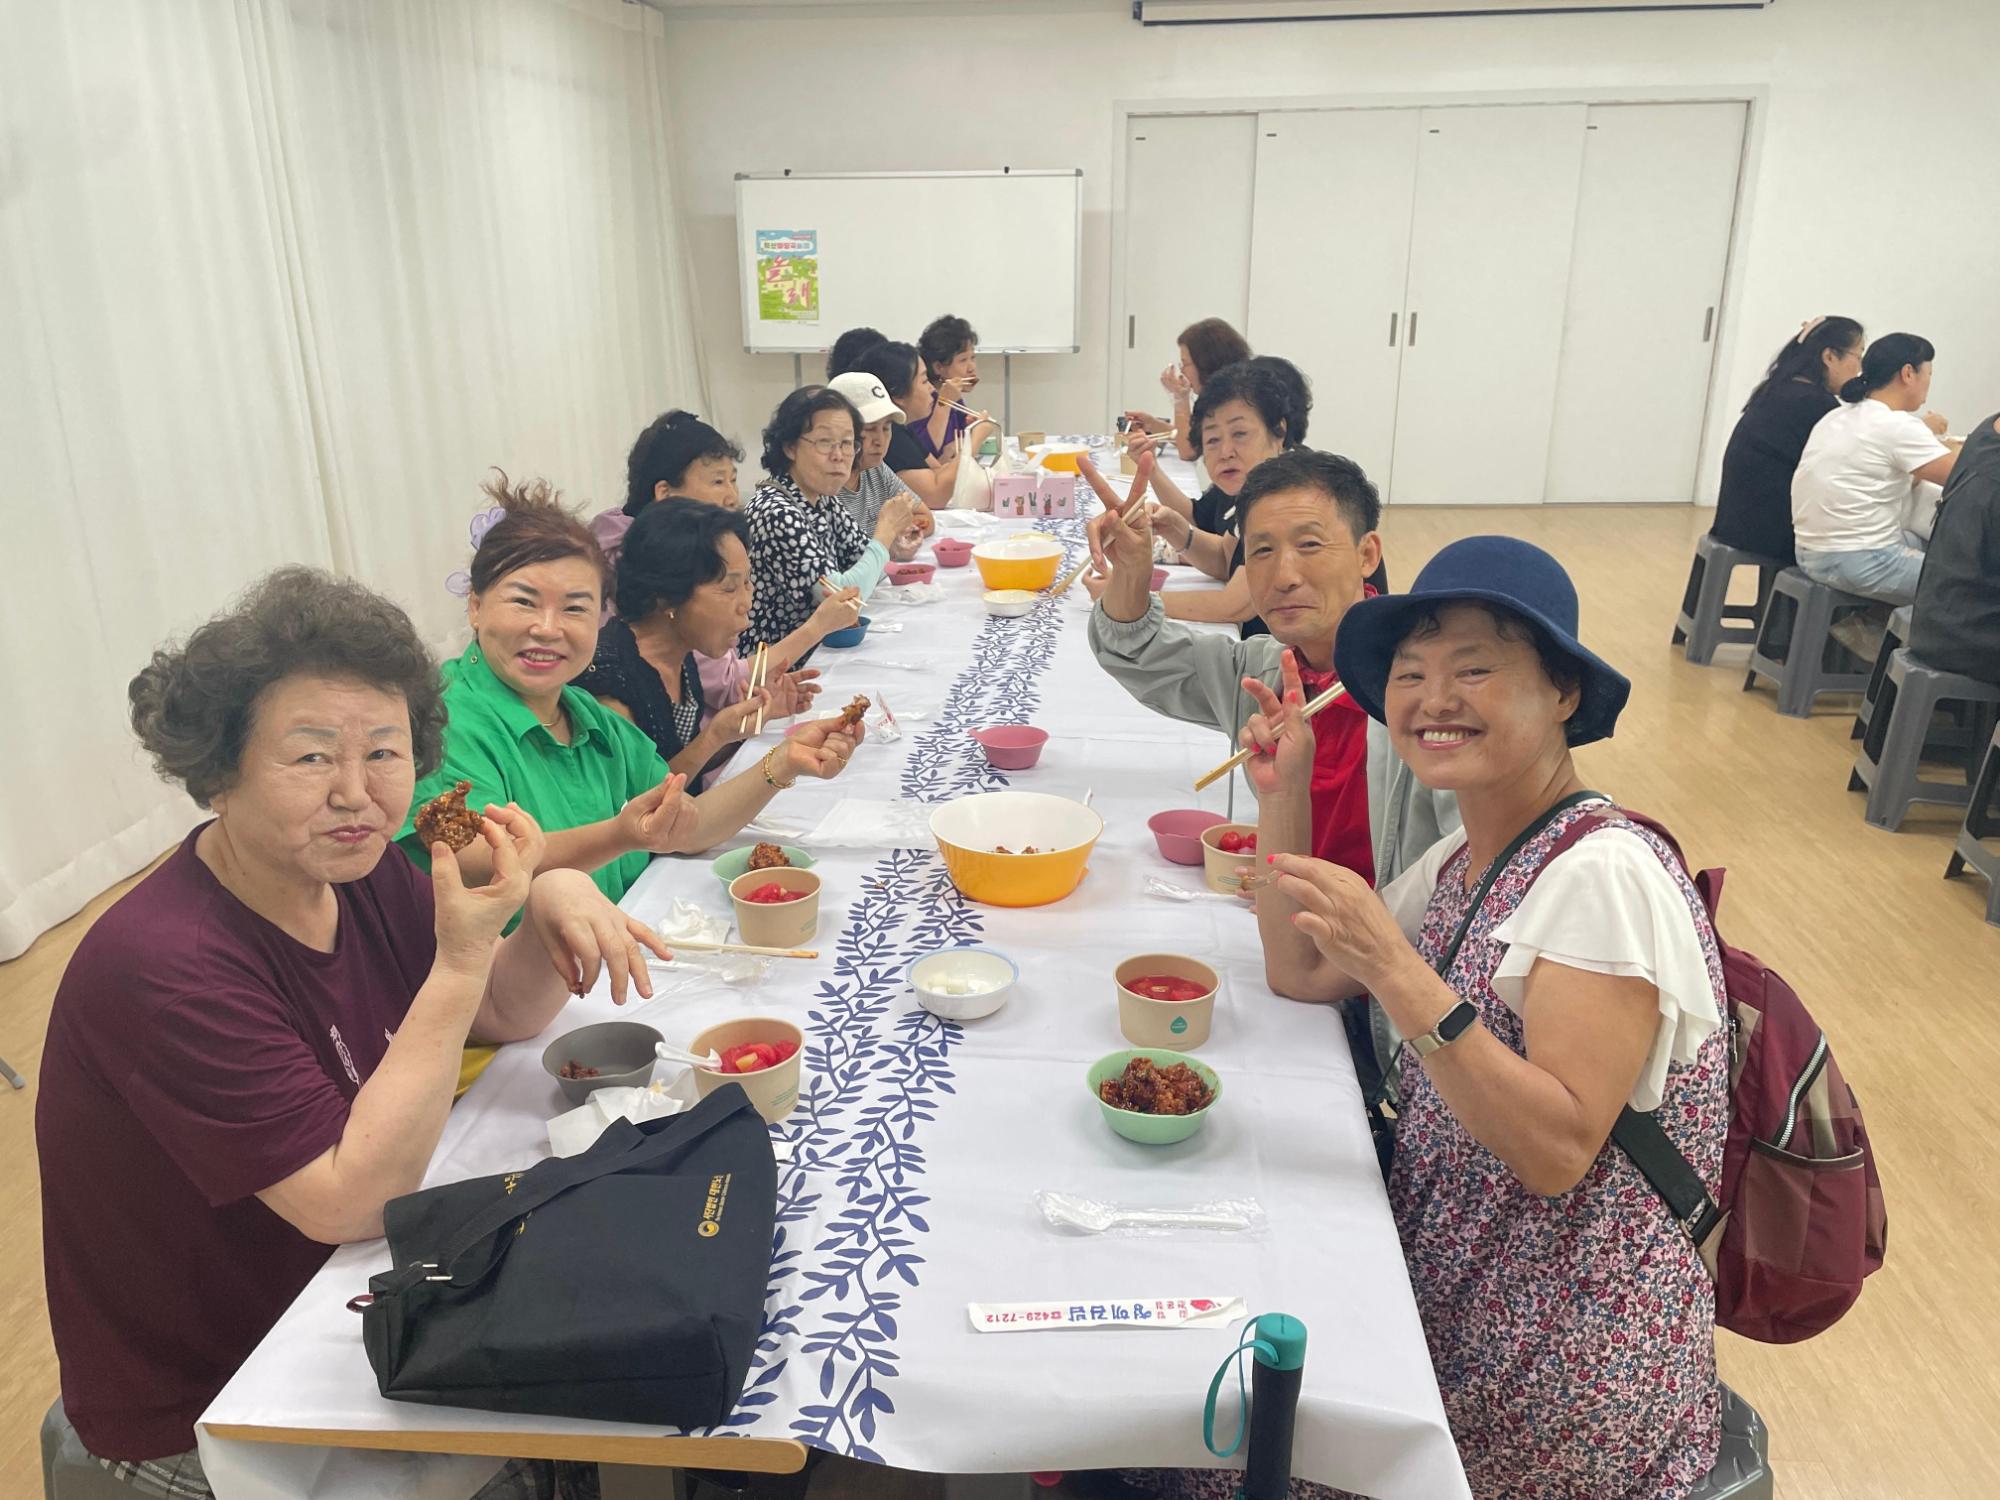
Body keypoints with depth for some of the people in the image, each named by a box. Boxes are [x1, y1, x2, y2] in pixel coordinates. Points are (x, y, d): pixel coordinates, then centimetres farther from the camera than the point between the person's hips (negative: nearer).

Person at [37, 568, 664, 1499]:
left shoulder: (352, 868, -8)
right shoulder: (164, 968, -29)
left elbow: (505, 1015, 2)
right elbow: (352, 1203, -29)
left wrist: (555, 901, -18)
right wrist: (461, 961, -34)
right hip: (204, 1413, -6)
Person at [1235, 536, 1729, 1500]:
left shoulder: (1603, 875, -22)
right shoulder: (1460, 861, 3)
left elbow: (1557, 1151, -26)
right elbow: (1300, 974, 10)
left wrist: (1395, 970, -35)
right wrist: (1282, 793, 0)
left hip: (1562, 1368, -7)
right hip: (1444, 1285, 7)